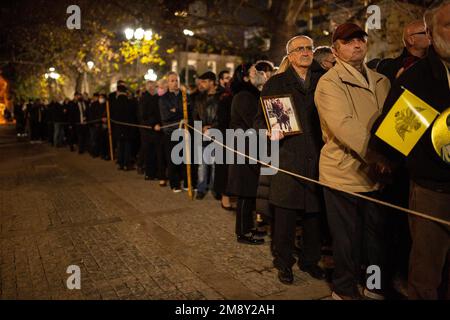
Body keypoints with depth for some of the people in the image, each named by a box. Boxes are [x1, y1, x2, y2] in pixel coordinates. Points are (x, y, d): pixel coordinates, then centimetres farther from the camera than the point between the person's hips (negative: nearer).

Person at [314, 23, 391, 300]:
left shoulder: (381, 81, 14)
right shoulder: (329, 82, -9)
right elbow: (344, 125, -23)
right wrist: (377, 154, -28)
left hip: (377, 173, 6)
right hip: (344, 172, -6)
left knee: (376, 234, 17)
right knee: (348, 238, 6)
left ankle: (375, 285, 37)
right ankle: (345, 289, 27)